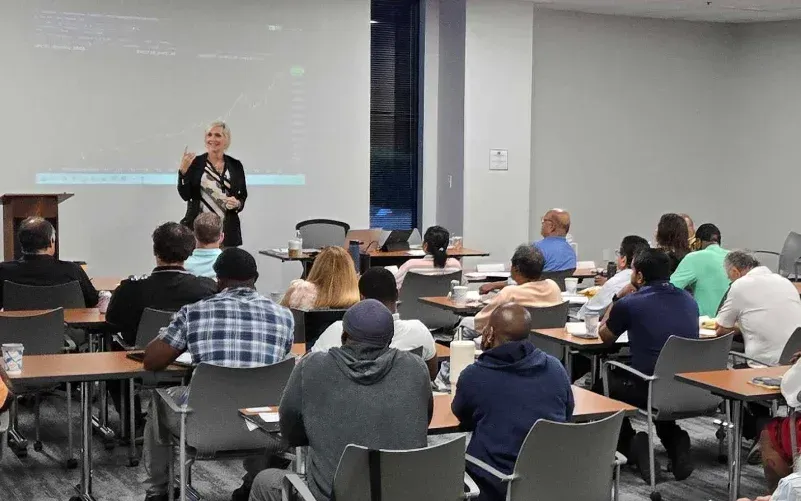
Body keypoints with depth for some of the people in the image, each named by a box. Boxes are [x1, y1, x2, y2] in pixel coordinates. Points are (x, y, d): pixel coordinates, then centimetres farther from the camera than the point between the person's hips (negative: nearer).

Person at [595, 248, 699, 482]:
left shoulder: (629, 304, -6)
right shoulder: (688, 300, 10)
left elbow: (605, 336, 14)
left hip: (651, 391, -5)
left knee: (603, 384, 25)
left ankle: (632, 447, 9)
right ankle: (676, 442, 17)